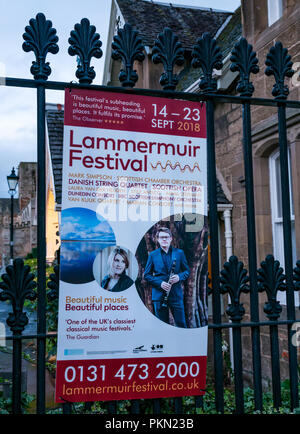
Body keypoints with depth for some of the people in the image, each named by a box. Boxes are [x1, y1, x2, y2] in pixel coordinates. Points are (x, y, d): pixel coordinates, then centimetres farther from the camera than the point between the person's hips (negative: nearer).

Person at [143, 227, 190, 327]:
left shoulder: (179, 253, 7)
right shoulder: (153, 255, 5)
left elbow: (187, 271, 11)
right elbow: (146, 275, 5)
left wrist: (179, 277, -11)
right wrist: (160, 283, -11)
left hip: (176, 294, 0)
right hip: (159, 295, 0)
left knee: (181, 323, 2)